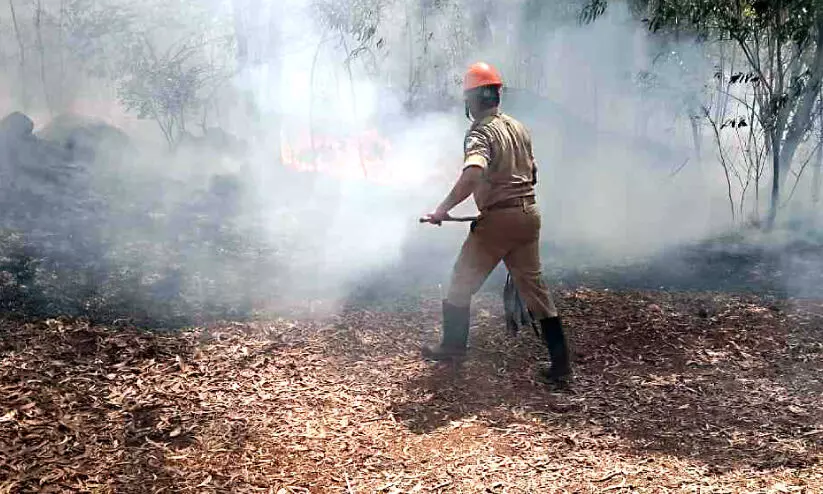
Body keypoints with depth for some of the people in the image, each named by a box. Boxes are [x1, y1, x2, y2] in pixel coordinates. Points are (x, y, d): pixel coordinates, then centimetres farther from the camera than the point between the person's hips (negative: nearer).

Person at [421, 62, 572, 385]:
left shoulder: (480, 133, -13)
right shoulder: (519, 128, 12)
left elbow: (472, 175, -32)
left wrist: (443, 209, -27)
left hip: (498, 218, -7)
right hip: (529, 213, 7)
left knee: (462, 282, 11)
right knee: (534, 285, 11)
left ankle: (453, 346, 24)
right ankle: (560, 364, 10)